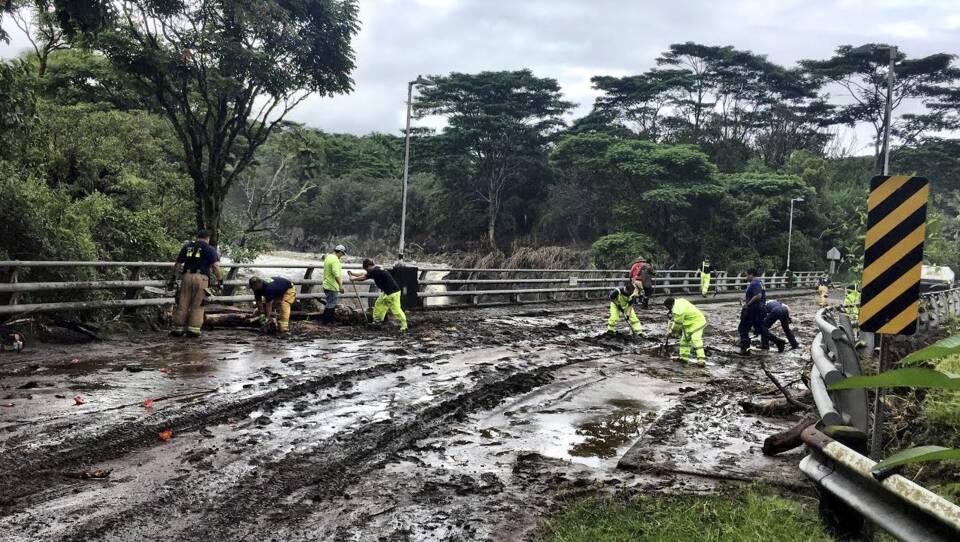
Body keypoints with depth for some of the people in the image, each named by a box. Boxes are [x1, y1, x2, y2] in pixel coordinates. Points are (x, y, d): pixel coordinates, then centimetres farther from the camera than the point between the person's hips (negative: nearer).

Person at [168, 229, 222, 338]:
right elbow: (215, 266, -5)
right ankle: (194, 329, -3)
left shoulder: (186, 246, 19)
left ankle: (178, 329, 10)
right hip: (201, 278, -3)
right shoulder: (210, 249, 7)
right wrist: (220, 280, 2)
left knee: (183, 304, 8)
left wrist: (173, 278, 26)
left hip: (186, 277, 3)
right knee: (197, 305, 2)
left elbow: (177, 264, 18)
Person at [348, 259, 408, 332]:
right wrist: (353, 274, 24)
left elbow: (364, 277, -8)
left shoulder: (375, 271, -17)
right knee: (379, 304, 18)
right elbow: (365, 274, 23)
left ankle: (404, 324, -11)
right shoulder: (377, 270, 13)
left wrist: (354, 278, 8)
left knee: (396, 309, -12)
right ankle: (378, 320, 27)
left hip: (393, 292, -10)